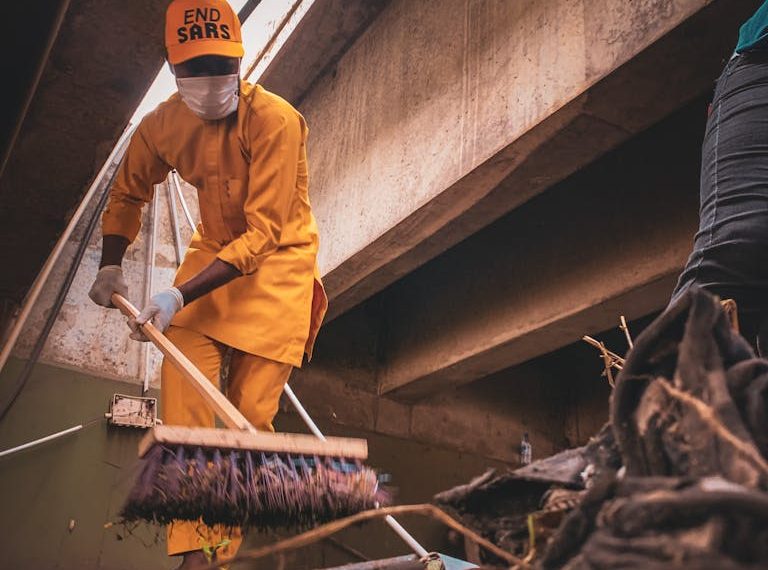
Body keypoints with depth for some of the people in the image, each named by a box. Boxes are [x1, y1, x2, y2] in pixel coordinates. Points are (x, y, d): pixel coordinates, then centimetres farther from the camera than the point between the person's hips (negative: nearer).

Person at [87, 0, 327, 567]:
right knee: (182, 378, -15)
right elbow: (128, 194, 13)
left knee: (251, 411, -4)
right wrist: (110, 266, -2)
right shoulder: (162, 124, -7)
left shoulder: (275, 120, -24)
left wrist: (181, 295, -33)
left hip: (278, 258, -4)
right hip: (213, 249, 4)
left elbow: (263, 233, -26)